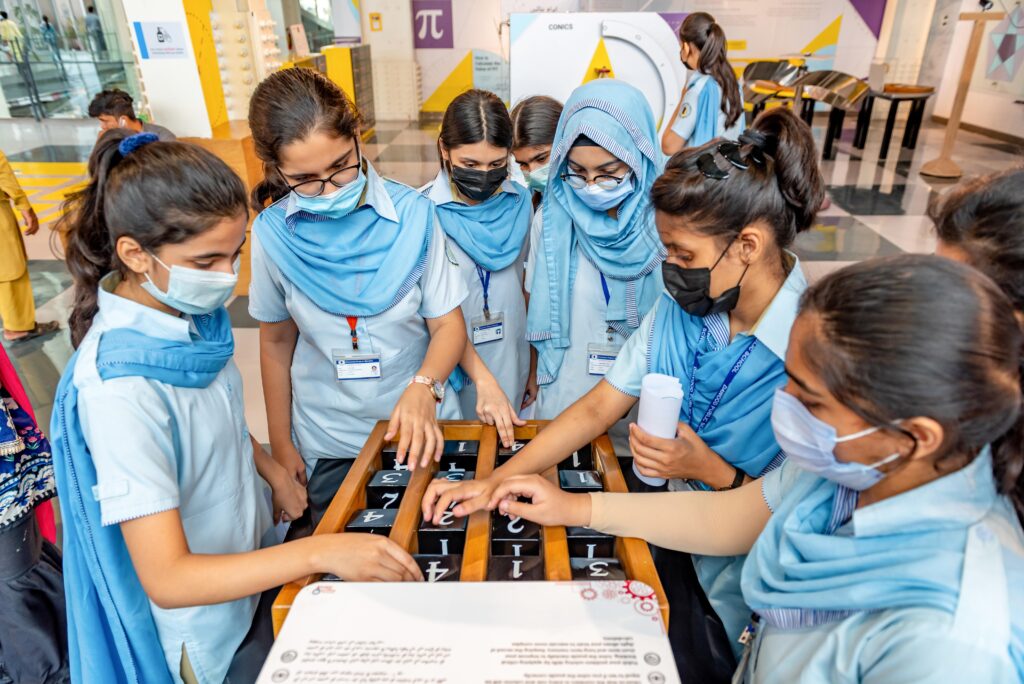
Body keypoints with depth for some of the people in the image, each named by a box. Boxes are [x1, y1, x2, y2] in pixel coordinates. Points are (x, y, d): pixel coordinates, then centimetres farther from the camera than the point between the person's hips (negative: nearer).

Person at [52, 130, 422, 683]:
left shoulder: (188, 312, -11)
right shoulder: (119, 390, -34)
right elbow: (166, 580, -32)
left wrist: (272, 472, -3)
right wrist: (320, 553, -40)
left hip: (254, 560, 7)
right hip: (207, 626, -6)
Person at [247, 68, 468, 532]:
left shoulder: (412, 214, -14)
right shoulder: (273, 234, -11)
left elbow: (448, 323, -10)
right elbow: (276, 342, 0)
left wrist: (424, 389, -29)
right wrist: (281, 445, 5)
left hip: (419, 429, 0)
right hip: (328, 448, 1)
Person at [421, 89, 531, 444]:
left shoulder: (519, 202, -1)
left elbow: (521, 285, 8)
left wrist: (533, 371, 10)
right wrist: (483, 380, -25)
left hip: (510, 364, 4)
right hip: (452, 366, -3)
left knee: (507, 447, 17)